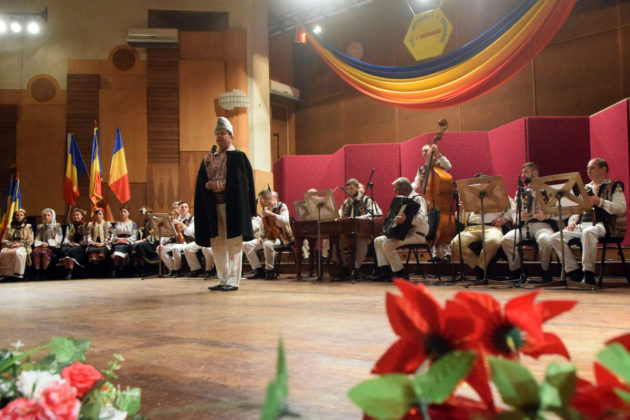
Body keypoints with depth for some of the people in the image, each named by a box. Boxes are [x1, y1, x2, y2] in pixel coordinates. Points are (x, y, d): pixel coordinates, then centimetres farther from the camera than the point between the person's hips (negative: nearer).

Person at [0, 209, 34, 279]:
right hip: (10, 247, 3)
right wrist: (10, 244, -5)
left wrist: (20, 244, -11)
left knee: (18, 252, -40)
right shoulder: (9, 227, 22)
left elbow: (30, 241, 5)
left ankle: (18, 273, -38)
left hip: (23, 247, -3)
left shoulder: (28, 227, 14)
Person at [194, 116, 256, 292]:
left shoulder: (238, 157, 1)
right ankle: (223, 279, 14)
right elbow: (201, 181, 12)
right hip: (212, 205, 6)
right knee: (217, 244, 7)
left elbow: (239, 182, -9)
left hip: (231, 205, -6)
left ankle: (233, 280, -1)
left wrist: (218, 184, -15)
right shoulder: (210, 158, 17)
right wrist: (205, 164, -7)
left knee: (233, 243, -5)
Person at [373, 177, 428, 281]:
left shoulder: (417, 199, -12)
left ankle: (400, 273, -15)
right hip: (404, 233, 10)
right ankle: (384, 271, -5)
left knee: (388, 244, -26)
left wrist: (406, 220, -44)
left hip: (417, 235, -10)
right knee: (378, 241, 3)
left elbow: (421, 218, -30)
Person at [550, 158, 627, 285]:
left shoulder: (614, 186, 9)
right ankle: (575, 273, -14)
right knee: (555, 238, -16)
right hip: (582, 225, 6)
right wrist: (572, 222, 7)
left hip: (602, 225, -6)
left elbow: (621, 208, -7)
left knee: (588, 232, -42)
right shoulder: (585, 188, 26)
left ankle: (588, 274, -34)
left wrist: (600, 202, -17)